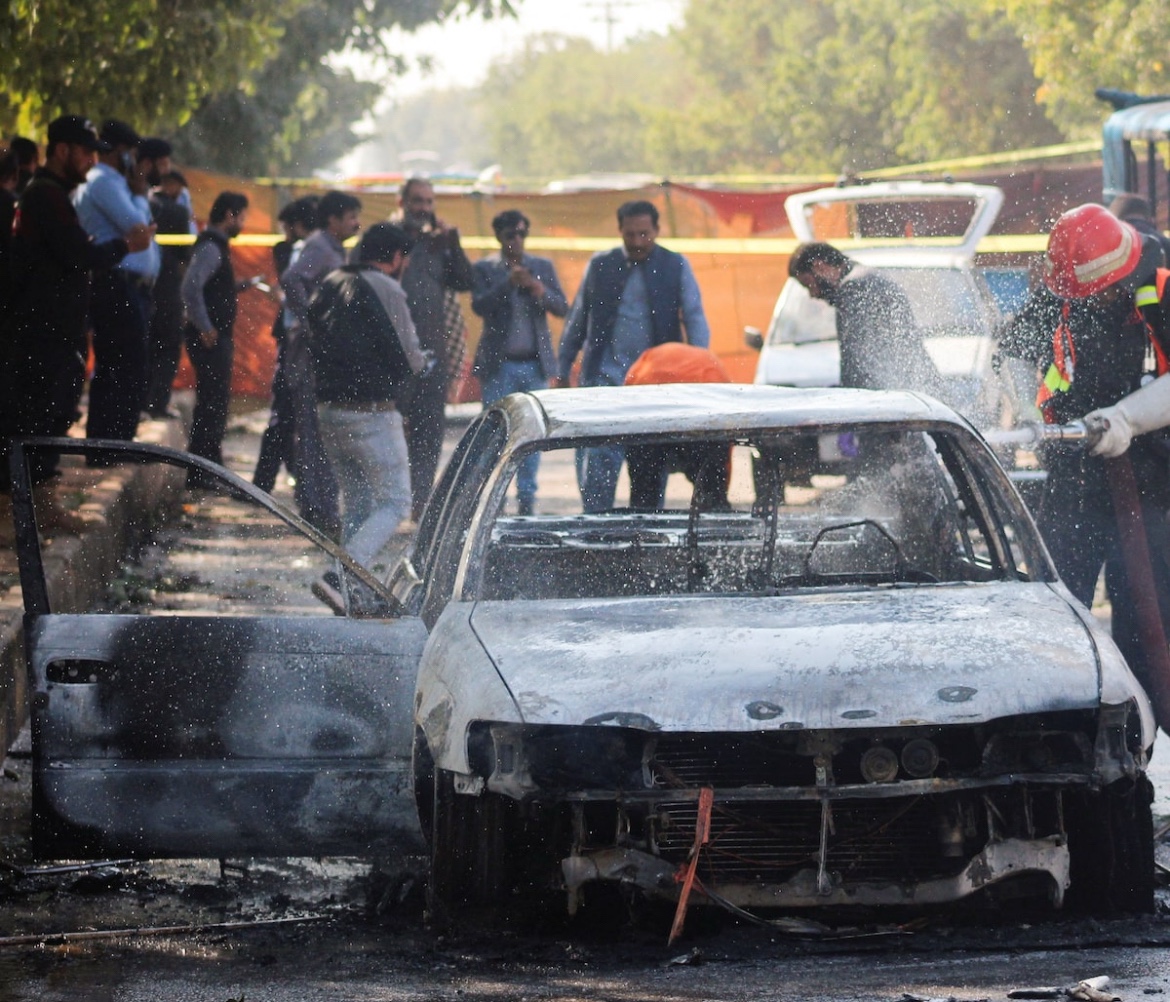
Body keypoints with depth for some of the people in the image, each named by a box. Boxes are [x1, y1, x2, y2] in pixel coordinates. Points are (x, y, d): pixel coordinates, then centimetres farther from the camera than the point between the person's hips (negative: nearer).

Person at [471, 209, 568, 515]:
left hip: (535, 363, 2)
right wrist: (508, 283, -22)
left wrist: (540, 291, -15)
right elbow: (479, 305, -10)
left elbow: (562, 308, 4)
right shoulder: (484, 269, 4)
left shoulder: (543, 267, 11)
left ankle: (526, 499, 8)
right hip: (498, 364, -2)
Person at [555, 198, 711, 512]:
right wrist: (561, 371, 10)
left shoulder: (676, 267, 4)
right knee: (594, 458, -10)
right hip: (605, 378, 0)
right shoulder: (600, 265, 8)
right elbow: (577, 320, 14)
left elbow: (695, 318, -1)